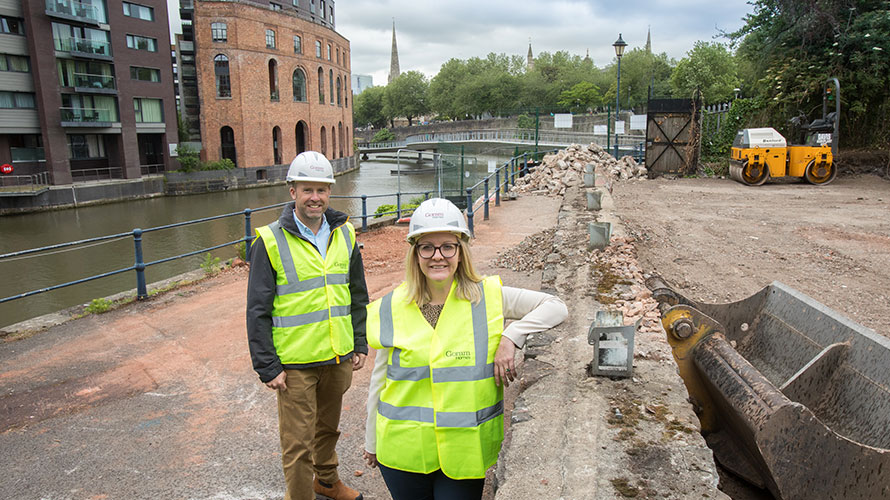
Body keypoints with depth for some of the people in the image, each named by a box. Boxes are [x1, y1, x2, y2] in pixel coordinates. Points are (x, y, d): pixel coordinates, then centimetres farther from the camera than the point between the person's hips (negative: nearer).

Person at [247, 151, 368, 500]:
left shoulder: (344, 234, 4)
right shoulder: (270, 241, -10)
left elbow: (358, 295, 12)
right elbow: (258, 311, -8)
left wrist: (360, 344, 10)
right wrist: (267, 366, -10)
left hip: (338, 357, 5)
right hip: (295, 364, -4)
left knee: (328, 427, 23)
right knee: (298, 442, 5)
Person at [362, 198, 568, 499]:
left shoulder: (488, 298, -5)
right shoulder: (391, 310, -2)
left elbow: (556, 307, -6)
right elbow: (380, 381, 7)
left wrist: (511, 337, -20)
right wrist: (371, 441, 14)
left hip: (466, 450, -1)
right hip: (404, 449, 1)